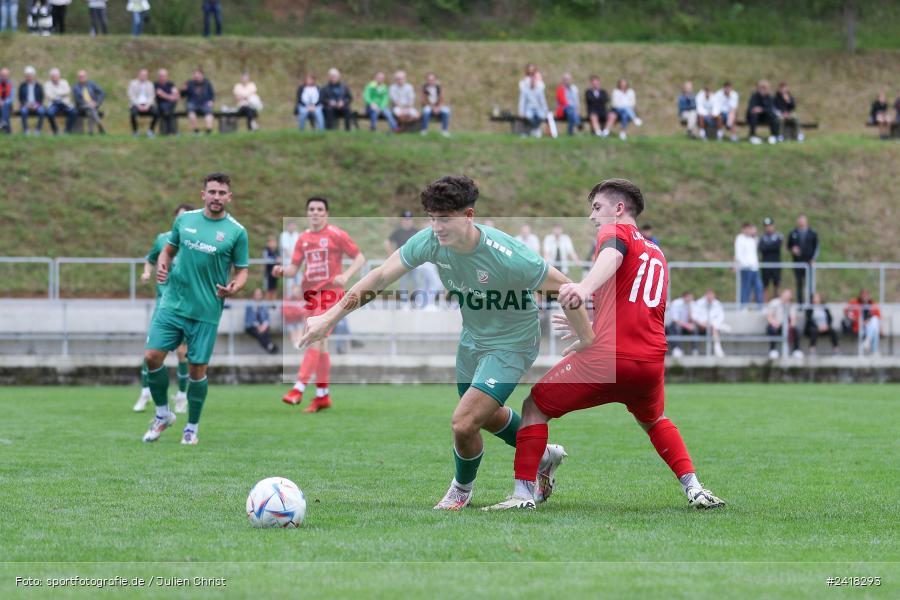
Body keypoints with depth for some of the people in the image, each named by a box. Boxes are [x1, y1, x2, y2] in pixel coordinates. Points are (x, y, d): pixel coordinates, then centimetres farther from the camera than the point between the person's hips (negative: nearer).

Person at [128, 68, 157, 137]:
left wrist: (147, 105, -13)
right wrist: (138, 105, -15)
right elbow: (131, 96, -2)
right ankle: (135, 131, -11)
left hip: (147, 105, 2)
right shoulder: (133, 83, 5)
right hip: (136, 104, -2)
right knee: (133, 113, -37)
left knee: (156, 113, -28)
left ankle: (150, 130, -1)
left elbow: (151, 96, 5)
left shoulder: (149, 84, 13)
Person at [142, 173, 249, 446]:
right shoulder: (185, 220, 5)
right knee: (152, 356, -6)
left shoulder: (236, 231, -3)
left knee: (197, 369, 0)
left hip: (206, 311, -3)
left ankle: (192, 427, 19)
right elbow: (169, 250, 18)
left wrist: (234, 287, -19)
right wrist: (162, 265, -4)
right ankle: (163, 414, 16)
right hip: (173, 303, 3)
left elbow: (242, 270, 2)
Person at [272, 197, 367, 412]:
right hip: (311, 294, 6)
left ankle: (298, 389, -18)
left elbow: (360, 258, -3)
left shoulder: (336, 235, -5)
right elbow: (294, 268, 12)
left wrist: (345, 275, -19)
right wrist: (282, 271, -10)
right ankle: (322, 396, 16)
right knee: (320, 345, 10)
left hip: (330, 293, -6)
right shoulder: (303, 239, 12)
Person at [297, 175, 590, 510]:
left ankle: (463, 488, 18)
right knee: (486, 415, 26)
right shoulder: (430, 241, -20)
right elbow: (381, 276, -10)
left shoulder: (506, 256, -35)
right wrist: (329, 318, -11)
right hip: (472, 337, 7)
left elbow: (563, 287, -24)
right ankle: (545, 456, 54)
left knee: (464, 423, -15)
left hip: (511, 344, -7)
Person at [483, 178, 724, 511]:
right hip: (651, 361, 7)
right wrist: (589, 331, 46)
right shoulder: (656, 254, 26)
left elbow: (613, 255, -21)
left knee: (535, 407, 8)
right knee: (654, 421, 34)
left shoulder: (615, 230, 5)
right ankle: (693, 488, 17)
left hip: (605, 359, -7)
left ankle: (523, 492, -2)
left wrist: (585, 286, -42)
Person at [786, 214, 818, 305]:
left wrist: (813, 259, -2)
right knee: (799, 284, 3)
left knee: (809, 283, -5)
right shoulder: (793, 233, 6)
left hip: (809, 262, -1)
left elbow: (816, 246, 9)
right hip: (797, 262, 1)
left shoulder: (812, 233, 5)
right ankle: (800, 303, 7)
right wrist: (792, 250, -8)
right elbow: (788, 245, 14)